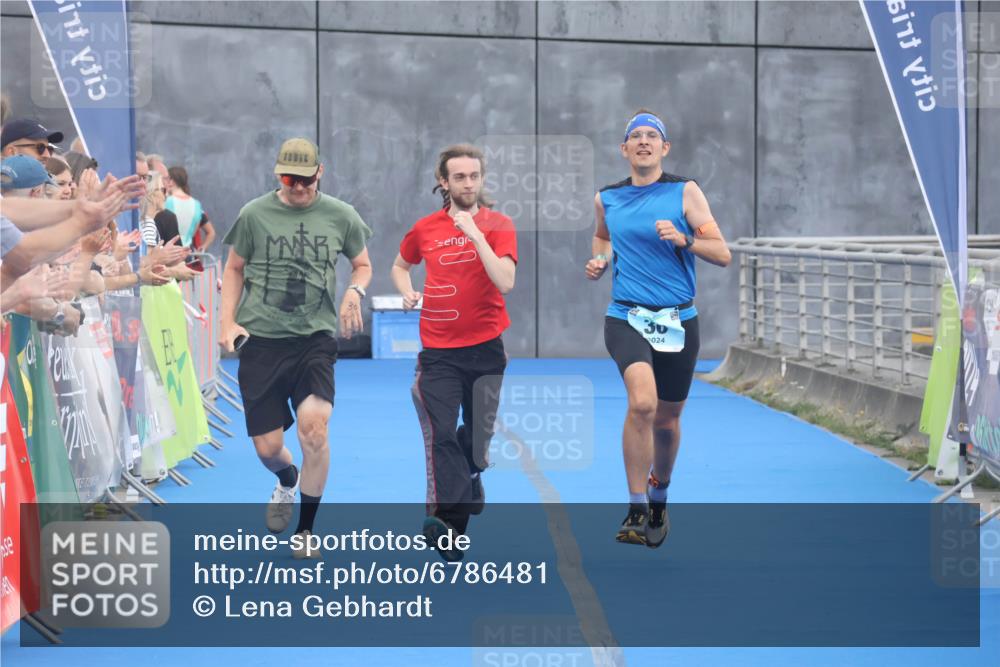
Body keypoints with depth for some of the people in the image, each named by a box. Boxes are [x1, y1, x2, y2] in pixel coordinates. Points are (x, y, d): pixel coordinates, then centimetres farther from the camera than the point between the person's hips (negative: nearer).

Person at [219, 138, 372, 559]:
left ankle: (306, 529, -2)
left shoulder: (340, 216, 3)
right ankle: (287, 481, 42)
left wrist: (354, 291, -4)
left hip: (315, 337, 0)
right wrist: (227, 321, 3)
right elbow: (235, 268, 14)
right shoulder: (255, 215, 2)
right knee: (267, 448, 0)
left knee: (313, 425, -22)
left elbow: (362, 264, 18)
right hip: (261, 337, 1)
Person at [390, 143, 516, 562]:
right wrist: (408, 292, 3)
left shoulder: (498, 224, -4)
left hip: (486, 346, -1)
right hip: (438, 350, 1)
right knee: (442, 435, -8)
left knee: (477, 436, 9)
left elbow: (505, 281, -19)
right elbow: (400, 266, 24)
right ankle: (450, 524, -8)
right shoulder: (425, 228, 4)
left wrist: (475, 234, -24)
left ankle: (446, 523, 31)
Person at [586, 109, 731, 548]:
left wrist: (684, 239, -21)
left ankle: (658, 499, 40)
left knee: (666, 418, 12)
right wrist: (598, 261, 9)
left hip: (677, 321, 1)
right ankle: (636, 509, -15)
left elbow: (723, 255, -4)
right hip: (626, 317, 0)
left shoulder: (685, 193, -1)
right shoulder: (607, 199, 6)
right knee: (642, 403, -25)